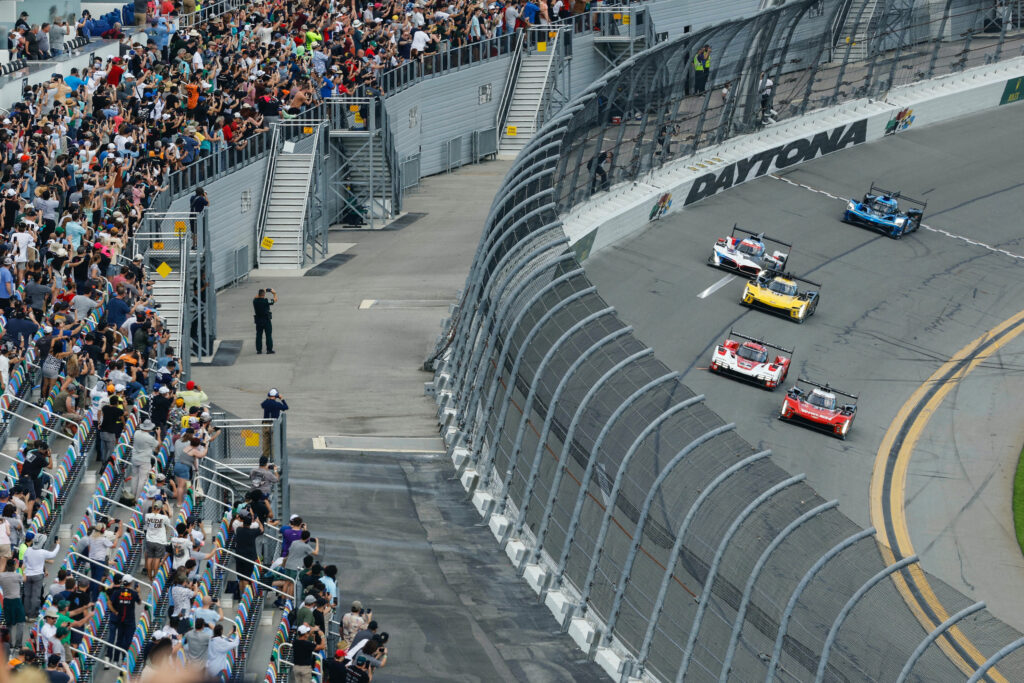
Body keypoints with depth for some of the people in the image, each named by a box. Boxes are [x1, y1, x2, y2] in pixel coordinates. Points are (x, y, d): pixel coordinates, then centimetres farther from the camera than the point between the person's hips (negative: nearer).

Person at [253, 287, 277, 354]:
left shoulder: (255, 301, -4)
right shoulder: (266, 301, -15)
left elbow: (256, 296, 22)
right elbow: (275, 300, -1)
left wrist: (263, 291, 27)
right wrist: (274, 293, 17)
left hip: (258, 320, 4)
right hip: (266, 320, -4)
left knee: (259, 335, 10)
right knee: (269, 335, 3)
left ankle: (258, 349, 10)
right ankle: (269, 349, 1)